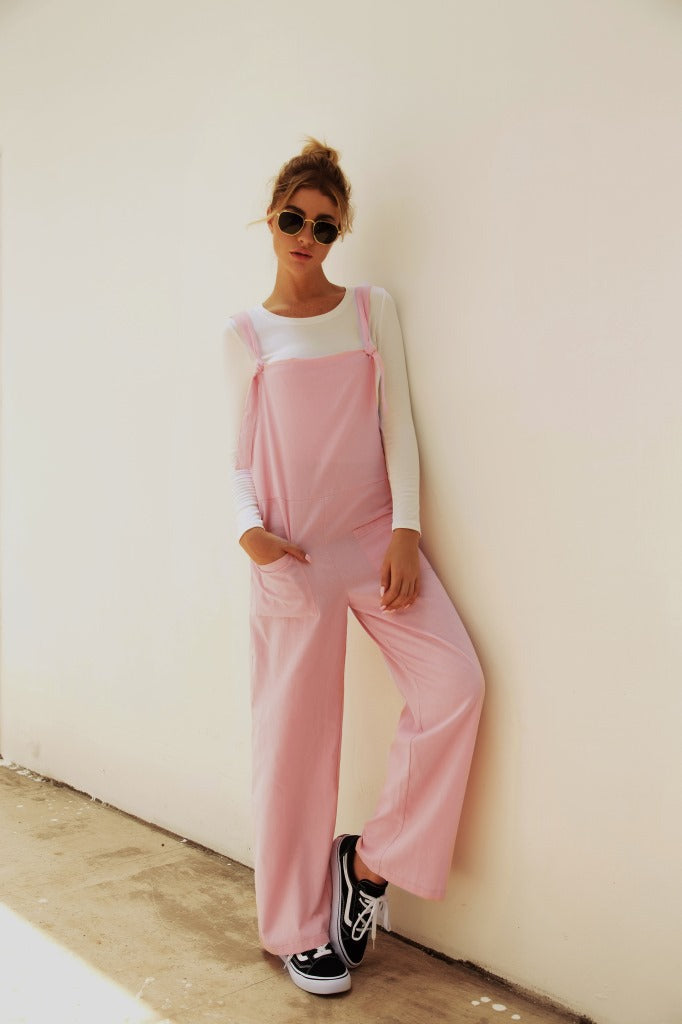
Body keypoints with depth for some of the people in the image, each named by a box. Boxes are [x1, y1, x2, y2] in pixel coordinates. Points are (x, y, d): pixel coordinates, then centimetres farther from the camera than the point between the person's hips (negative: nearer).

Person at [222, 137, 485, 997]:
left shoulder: (373, 309, 8)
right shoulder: (246, 335, 6)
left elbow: (397, 425, 3)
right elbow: (241, 456, 8)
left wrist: (406, 529, -8)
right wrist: (249, 529, -11)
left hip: (375, 536, 2)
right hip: (290, 554, -1)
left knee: (455, 684, -16)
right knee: (294, 733, 2)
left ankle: (372, 857, 6)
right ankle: (299, 928, 19)